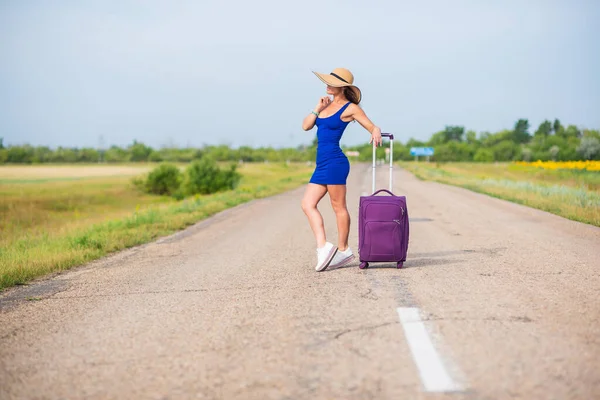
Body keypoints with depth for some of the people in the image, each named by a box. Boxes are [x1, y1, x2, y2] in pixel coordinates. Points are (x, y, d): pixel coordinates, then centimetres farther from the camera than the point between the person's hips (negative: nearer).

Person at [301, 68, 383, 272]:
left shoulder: (350, 108, -4)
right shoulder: (327, 103, 17)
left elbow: (373, 127, -3)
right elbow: (306, 126, 13)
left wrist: (376, 133, -25)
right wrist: (318, 108, 2)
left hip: (335, 162, -8)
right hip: (321, 165, 8)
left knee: (338, 206, -1)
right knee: (307, 204, 0)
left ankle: (343, 249, 9)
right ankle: (323, 247, -1)